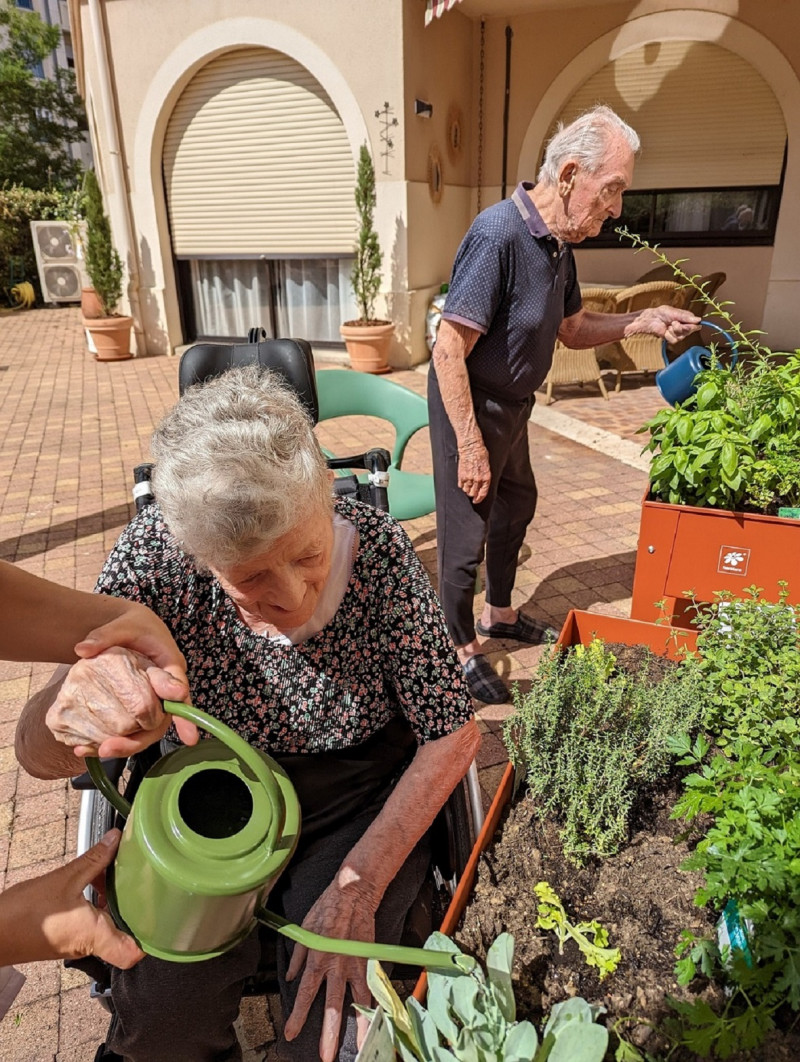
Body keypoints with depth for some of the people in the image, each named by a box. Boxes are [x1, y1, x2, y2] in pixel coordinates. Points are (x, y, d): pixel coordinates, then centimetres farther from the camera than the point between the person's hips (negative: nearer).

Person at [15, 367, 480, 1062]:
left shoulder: (377, 548, -24)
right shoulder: (155, 552, -22)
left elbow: (453, 734, -14)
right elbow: (37, 756, -20)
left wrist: (358, 887, -22)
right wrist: (66, 710, -45)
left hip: (363, 800, -1)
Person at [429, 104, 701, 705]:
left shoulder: (559, 244, 3)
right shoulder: (499, 235, -25)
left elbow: (572, 329, 14)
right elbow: (449, 351, -27)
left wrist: (642, 321, 0)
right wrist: (471, 445, -26)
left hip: (511, 406, 10)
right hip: (471, 409, -10)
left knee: (516, 508, 23)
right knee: (467, 535, 2)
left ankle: (499, 615, 44)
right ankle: (462, 650, 23)